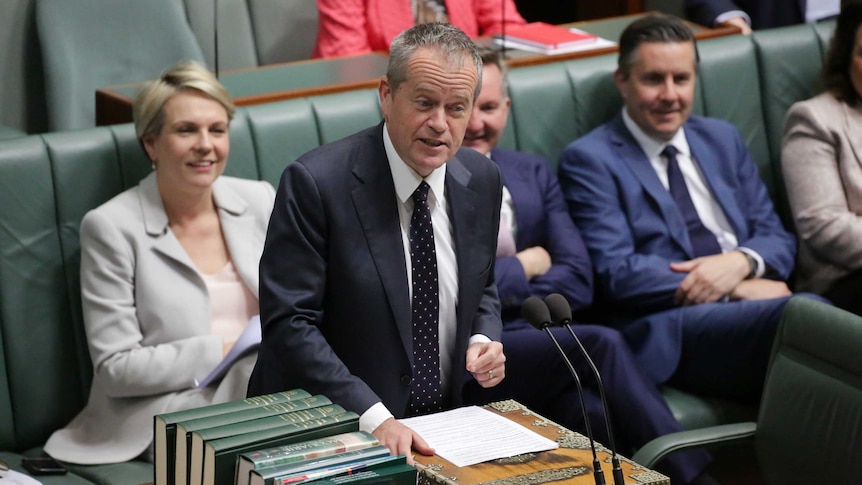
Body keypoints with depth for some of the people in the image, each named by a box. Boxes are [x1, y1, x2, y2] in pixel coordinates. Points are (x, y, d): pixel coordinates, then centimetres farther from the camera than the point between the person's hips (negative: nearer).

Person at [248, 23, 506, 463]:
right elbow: (289, 322, -16)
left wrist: (485, 340, -2)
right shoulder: (315, 183, -14)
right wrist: (373, 418, -23)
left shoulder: (482, 179, 4)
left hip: (443, 425, 5)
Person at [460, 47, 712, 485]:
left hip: (539, 342, 4)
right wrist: (523, 267, 1)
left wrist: (498, 292, -6)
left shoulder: (532, 174, 19)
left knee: (588, 409, -31)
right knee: (600, 345, -28)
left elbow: (577, 282, 8)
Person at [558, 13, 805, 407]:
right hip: (671, 324, -5)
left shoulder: (722, 139, 23)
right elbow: (614, 272, -5)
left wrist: (741, 262, -6)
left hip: (762, 304, 5)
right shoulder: (589, 160, 5)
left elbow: (776, 237, 20)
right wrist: (739, 289, -10)